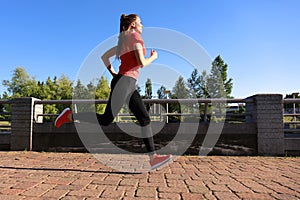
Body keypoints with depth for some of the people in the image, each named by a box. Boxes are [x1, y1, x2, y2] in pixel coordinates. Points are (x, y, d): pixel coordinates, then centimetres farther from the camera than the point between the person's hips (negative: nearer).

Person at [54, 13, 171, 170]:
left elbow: (104, 56, 26)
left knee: (144, 118, 2)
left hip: (129, 84, 10)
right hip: (125, 81, -10)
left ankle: (153, 157, 1)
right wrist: (153, 57, 7)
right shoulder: (135, 37, -2)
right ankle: (69, 115, 5)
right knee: (106, 119, -9)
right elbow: (142, 63, -12)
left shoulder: (123, 41, 24)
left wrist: (113, 74, 22)